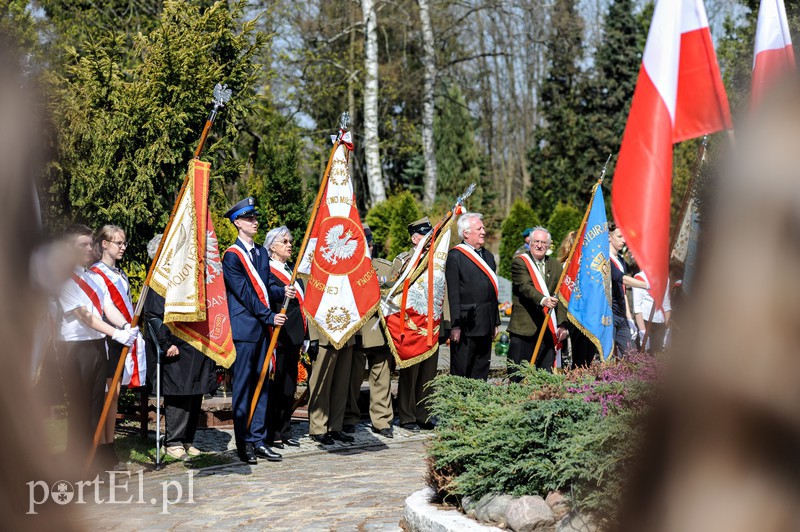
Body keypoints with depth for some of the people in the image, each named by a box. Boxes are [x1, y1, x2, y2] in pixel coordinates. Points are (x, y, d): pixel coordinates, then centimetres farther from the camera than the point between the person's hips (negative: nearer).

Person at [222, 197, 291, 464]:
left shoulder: (261, 252, 16)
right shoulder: (232, 255, -8)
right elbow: (244, 292, -13)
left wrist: (282, 291, -3)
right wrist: (269, 316, -14)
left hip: (263, 327, 8)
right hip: (243, 328, -8)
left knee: (262, 384, 9)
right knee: (243, 386, -2)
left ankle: (258, 439, 15)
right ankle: (244, 444, 3)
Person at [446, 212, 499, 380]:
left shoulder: (488, 256, 16)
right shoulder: (455, 256, -8)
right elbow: (453, 294, -13)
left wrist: (495, 322, 16)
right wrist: (455, 325, -17)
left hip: (485, 326, 7)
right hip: (466, 324, -7)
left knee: (481, 372, 11)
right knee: (460, 372, -1)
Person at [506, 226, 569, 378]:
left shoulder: (555, 266, 14)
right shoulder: (520, 262, -1)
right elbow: (525, 287, -18)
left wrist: (562, 325, 2)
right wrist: (542, 300, -36)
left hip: (547, 328, 4)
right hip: (523, 326, -4)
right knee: (518, 374, -2)